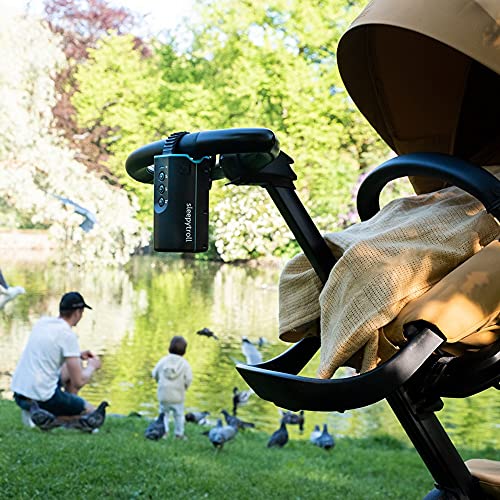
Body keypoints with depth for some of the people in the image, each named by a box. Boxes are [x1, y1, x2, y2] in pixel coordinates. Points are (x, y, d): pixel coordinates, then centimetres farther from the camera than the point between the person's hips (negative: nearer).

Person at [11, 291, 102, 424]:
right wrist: (92, 366, 5)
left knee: (74, 366, 23)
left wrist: (78, 355, 19)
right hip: (41, 398, -8)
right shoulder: (68, 335, -16)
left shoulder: (42, 322, 6)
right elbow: (78, 382, -15)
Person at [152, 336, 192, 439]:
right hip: (178, 396, -1)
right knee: (179, 415, 15)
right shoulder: (184, 364, -9)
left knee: (164, 413, 14)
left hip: (163, 395, 1)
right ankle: (179, 434, 20)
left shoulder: (163, 360, -5)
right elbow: (188, 380, -10)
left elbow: (155, 374, 2)